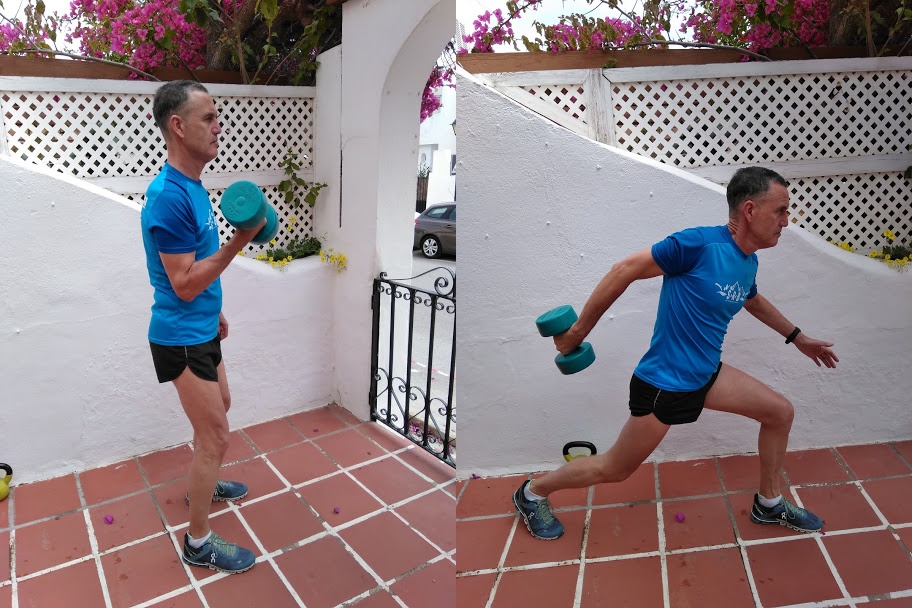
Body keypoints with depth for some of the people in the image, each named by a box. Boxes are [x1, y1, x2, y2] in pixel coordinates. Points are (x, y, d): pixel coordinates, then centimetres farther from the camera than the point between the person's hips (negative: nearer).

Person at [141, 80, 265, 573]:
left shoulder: (192, 185, 6)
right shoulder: (168, 196, -25)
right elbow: (184, 284, -25)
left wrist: (215, 311, 24)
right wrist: (240, 240, -31)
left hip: (201, 330, 10)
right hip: (181, 337, -10)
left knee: (220, 407, 25)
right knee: (215, 436, -1)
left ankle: (201, 485, 48)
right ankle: (198, 543, 17)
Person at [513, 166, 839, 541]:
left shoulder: (748, 263, 3)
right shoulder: (699, 243, -24)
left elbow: (753, 301, 28)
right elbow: (624, 271, -21)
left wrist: (798, 338, 33)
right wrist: (579, 331, -16)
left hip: (705, 375, 8)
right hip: (663, 383, -8)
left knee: (780, 412, 12)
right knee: (614, 470, 5)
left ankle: (769, 504, 32)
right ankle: (532, 493, 26)